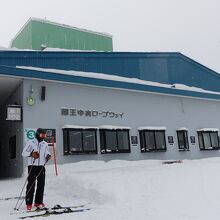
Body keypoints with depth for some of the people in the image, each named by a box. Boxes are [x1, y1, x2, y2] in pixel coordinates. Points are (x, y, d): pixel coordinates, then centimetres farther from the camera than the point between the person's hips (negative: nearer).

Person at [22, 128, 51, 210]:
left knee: (41, 184, 5)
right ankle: (29, 203, 3)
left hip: (41, 166, 4)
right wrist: (31, 154, -21)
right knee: (31, 184, -4)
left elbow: (47, 153, 17)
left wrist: (48, 156, -7)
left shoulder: (45, 144, 10)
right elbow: (24, 153, -3)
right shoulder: (31, 143, -2)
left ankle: (38, 202, 16)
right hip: (32, 166, -4)